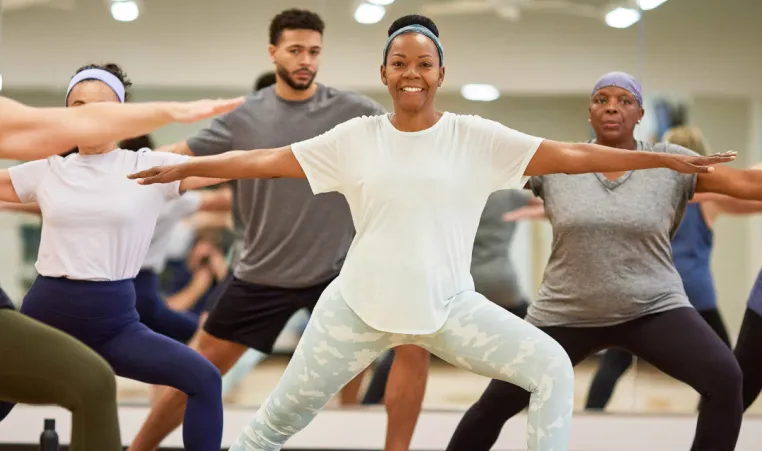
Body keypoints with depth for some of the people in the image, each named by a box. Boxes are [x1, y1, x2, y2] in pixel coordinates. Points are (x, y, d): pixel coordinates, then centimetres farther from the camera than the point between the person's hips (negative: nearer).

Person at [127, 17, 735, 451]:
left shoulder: (476, 137, -3)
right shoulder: (357, 138, -1)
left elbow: (568, 155, -7)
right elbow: (268, 161, 3)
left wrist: (667, 159, -11)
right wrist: (185, 168, 2)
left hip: (450, 305, 0)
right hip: (360, 305, 0)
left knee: (553, 368, -11)